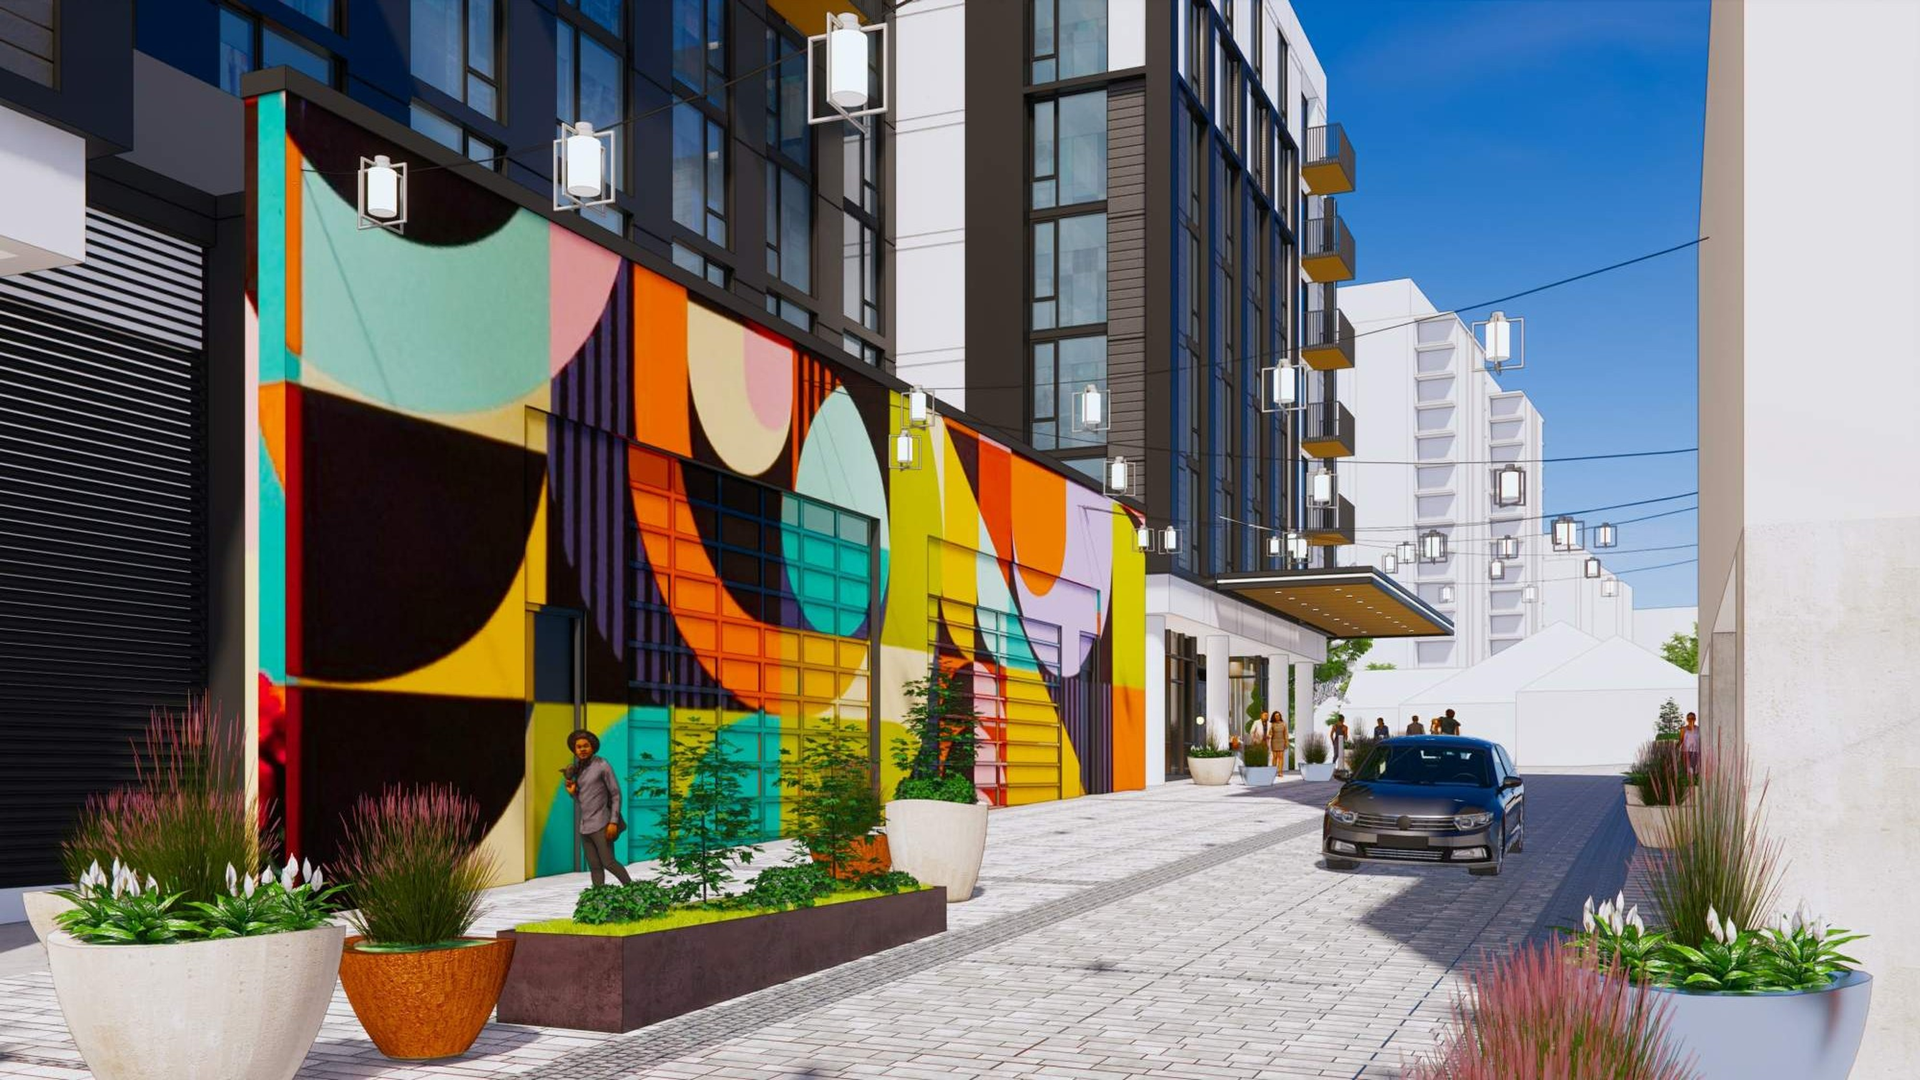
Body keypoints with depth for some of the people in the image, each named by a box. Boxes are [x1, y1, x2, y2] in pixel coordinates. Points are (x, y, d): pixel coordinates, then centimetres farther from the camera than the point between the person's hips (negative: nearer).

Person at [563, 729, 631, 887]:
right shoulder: (578, 769, 11)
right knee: (594, 866, 4)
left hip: (600, 824, -6)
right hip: (585, 825, 6)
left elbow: (616, 794, -8)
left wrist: (614, 822, -16)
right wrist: (572, 792, -4)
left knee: (608, 862, -11)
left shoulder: (602, 766, -7)